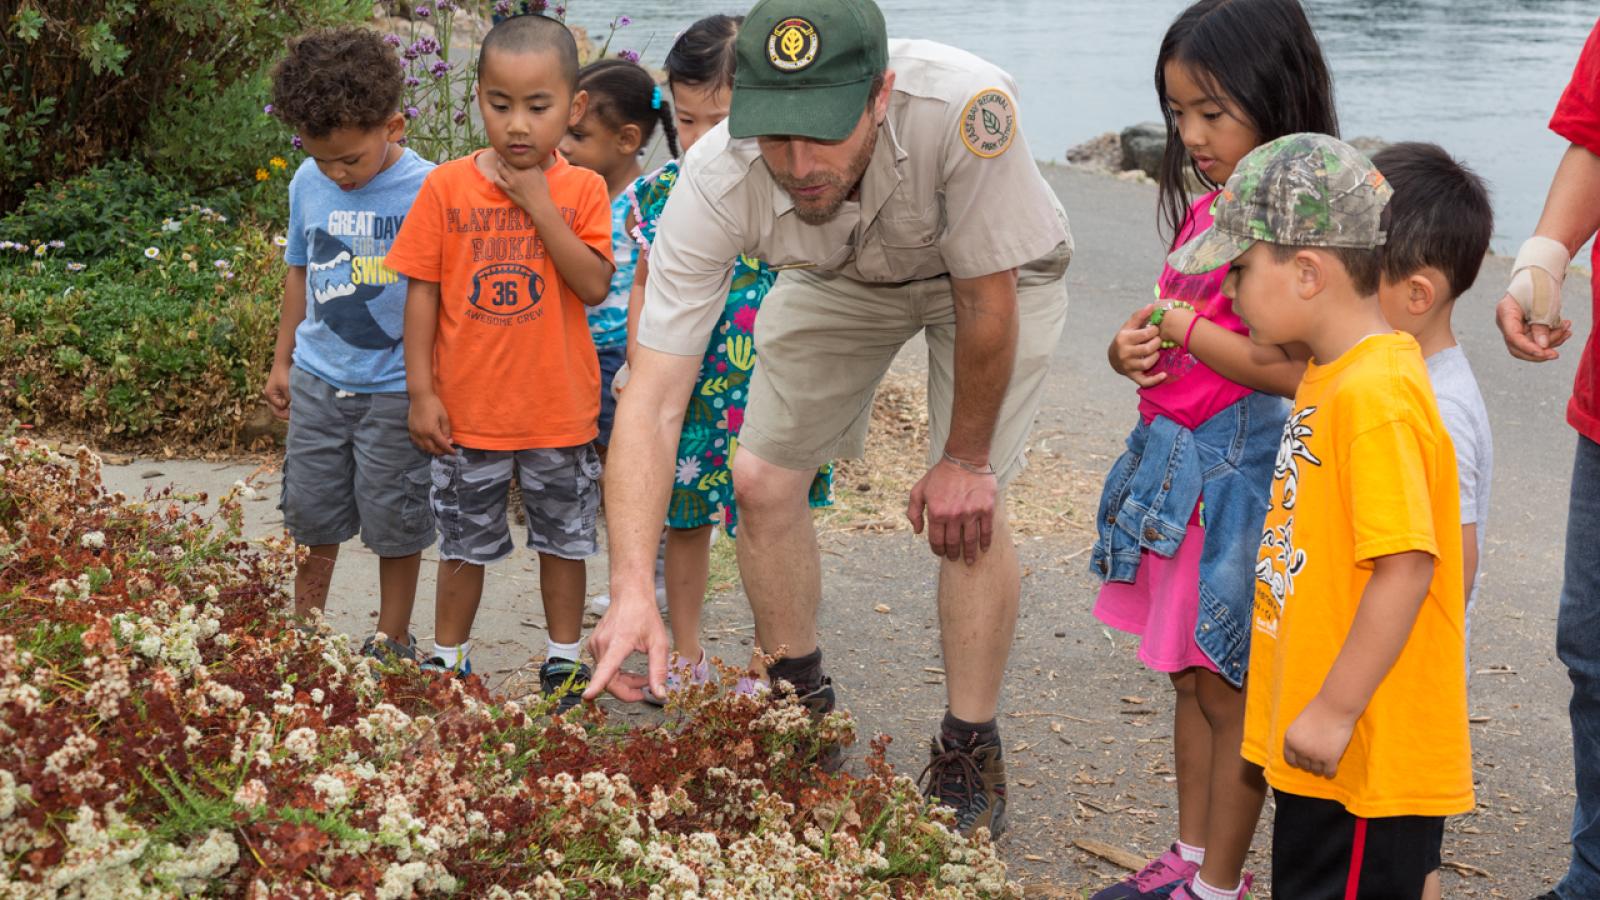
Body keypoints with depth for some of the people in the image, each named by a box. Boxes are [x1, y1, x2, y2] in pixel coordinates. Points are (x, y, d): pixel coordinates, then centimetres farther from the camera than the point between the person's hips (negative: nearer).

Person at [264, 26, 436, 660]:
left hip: (394, 387, -4)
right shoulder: (307, 185, 0)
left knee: (395, 520, 7)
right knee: (313, 513, 14)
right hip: (318, 378, 4)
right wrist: (282, 361, 18)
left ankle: (392, 641, 24)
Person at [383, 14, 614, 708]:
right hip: (467, 409, 0)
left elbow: (594, 286, -17)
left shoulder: (582, 190, -6)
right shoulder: (447, 187, -7)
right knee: (465, 544, 14)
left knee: (563, 540, 15)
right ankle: (448, 659, 30)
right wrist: (422, 391, -6)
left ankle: (563, 659, 31)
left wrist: (539, 205, -22)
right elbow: (423, 291, -4)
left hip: (560, 410, 0)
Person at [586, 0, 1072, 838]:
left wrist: (966, 461, -17)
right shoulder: (716, 181, -36)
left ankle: (970, 759, 3)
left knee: (964, 507, -15)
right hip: (839, 278, 3)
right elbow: (652, 399, -37)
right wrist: (632, 588, -48)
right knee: (762, 479, -2)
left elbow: (985, 299, -29)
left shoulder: (965, 107, -45)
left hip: (994, 270, -3)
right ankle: (801, 712, 22)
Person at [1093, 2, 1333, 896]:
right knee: (1193, 679, 18)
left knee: (1233, 692, 2)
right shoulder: (1208, 210, 10)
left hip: (1248, 478, -9)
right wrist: (1133, 350, -1)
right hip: (1180, 471, 9)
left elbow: (1294, 369, -26)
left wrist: (1183, 326, -17)